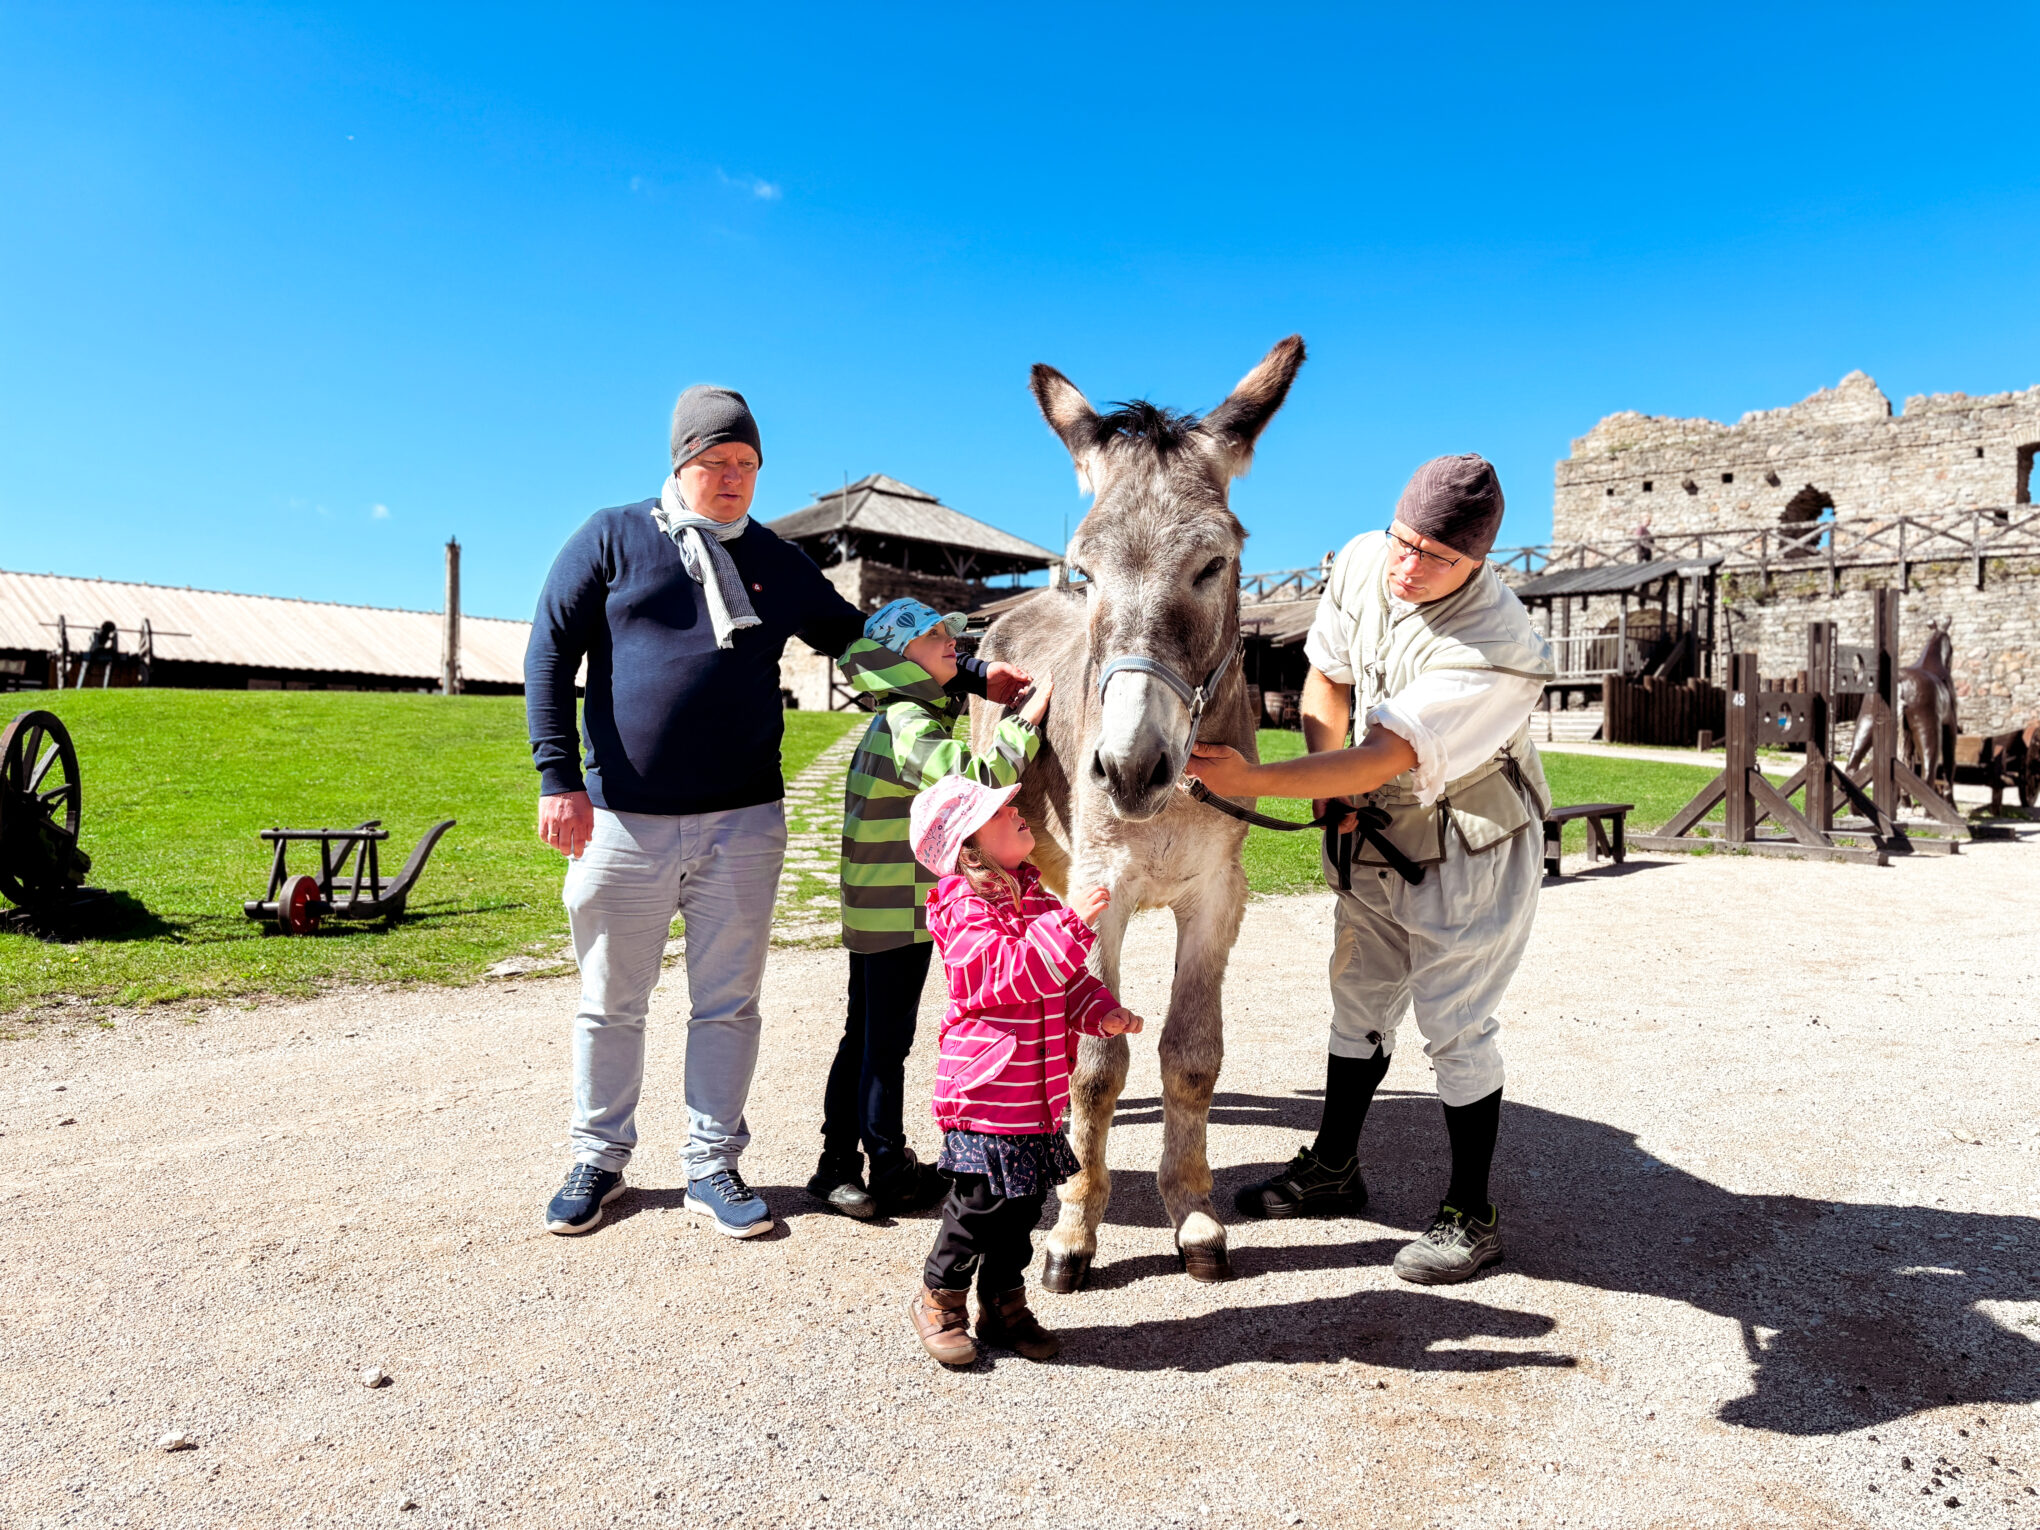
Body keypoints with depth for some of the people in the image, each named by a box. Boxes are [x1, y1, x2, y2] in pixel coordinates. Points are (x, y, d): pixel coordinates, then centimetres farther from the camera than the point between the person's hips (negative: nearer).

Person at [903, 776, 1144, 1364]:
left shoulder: (1035, 896, 10)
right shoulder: (967, 909, -16)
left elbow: (1064, 979, 17)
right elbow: (1010, 974, -29)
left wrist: (1101, 1010, -1)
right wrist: (1072, 922, -34)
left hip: (1038, 1092, 8)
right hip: (986, 1091, -8)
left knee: (1022, 1203, 16)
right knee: (979, 1204, 1)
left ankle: (1004, 1305, 33)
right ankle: (938, 1300, 24)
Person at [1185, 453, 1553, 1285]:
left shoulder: (1498, 653, -31)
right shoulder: (1362, 563, -11)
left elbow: (1383, 758, -36)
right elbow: (1325, 677, 1)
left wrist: (1256, 780, -43)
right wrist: (1336, 793, -11)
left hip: (1468, 853, -6)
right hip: (1376, 837, 7)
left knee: (1454, 1024, 1)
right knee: (1358, 999, 16)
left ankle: (1471, 1214, 21)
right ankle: (1333, 1168, 34)